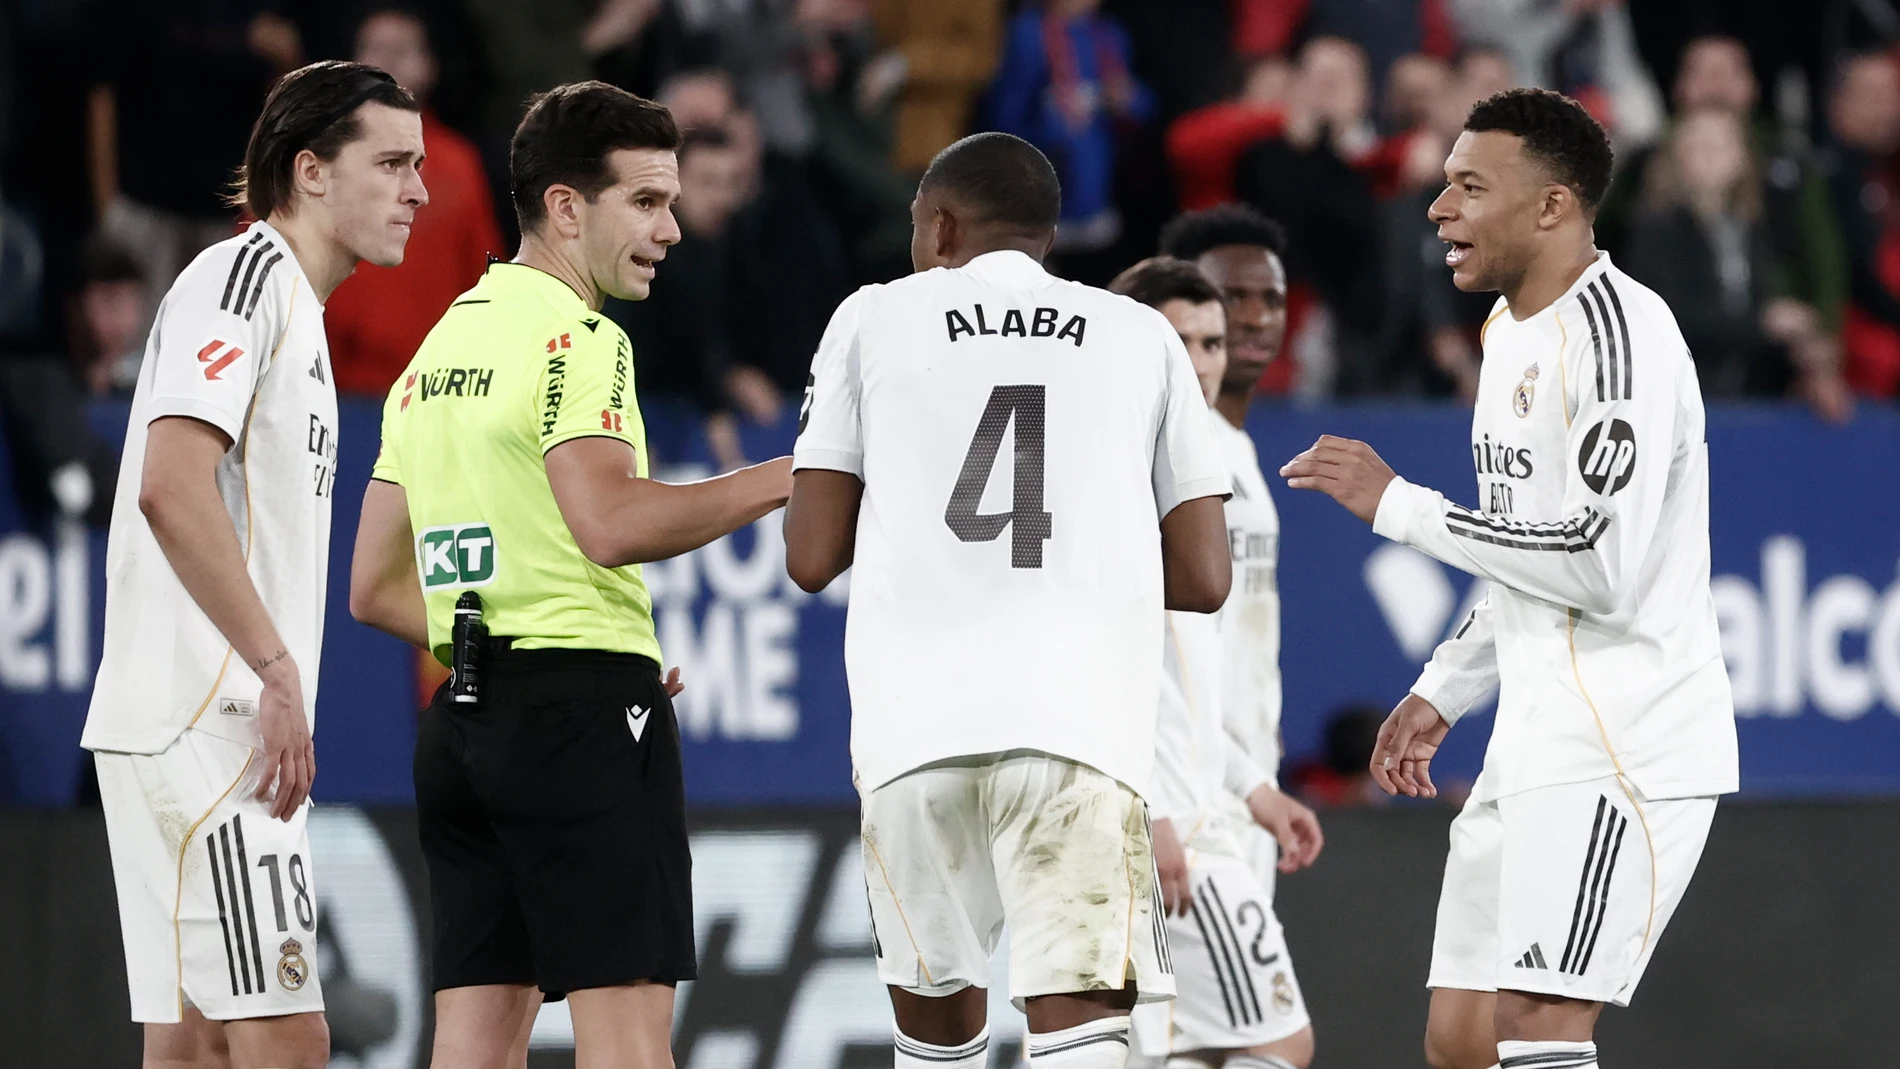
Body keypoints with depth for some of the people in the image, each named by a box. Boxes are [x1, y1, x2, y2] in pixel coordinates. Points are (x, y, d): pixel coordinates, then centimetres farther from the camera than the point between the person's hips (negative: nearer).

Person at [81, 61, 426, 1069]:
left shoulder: (296, 308, 23)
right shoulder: (241, 276, -8)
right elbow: (170, 488, -21)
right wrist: (277, 667, -20)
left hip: (231, 725, 10)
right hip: (202, 722, -10)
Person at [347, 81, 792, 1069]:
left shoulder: (435, 351, 19)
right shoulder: (574, 338, -8)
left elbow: (376, 589, 20)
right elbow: (610, 524, -24)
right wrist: (781, 479, -17)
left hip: (462, 725, 9)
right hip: (583, 715, -8)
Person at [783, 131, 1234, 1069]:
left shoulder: (874, 319, 12)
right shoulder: (1143, 336, 16)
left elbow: (812, 559, 9)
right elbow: (1203, 580, 12)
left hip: (915, 715, 1)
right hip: (1079, 713, 0)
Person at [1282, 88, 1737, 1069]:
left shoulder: (1617, 333, -15)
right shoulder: (1512, 331, 17)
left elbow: (1599, 566, -23)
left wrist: (1396, 504, -16)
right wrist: (1442, 692, 24)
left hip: (1625, 748, -10)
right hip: (1536, 747, 10)